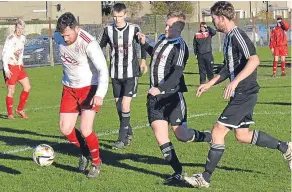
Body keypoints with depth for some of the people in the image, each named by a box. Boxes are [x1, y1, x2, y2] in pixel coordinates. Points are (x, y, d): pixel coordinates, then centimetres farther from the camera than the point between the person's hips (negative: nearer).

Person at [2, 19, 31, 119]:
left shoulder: (23, 38, 7)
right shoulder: (10, 38, -16)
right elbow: (4, 54, -18)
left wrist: (21, 62, 16)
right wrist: (6, 69, -23)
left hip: (19, 67, 7)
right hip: (10, 67, -7)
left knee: (27, 87, 5)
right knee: (11, 91, -3)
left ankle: (20, 109, 18)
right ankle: (10, 114, 9)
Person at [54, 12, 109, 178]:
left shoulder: (88, 43, -27)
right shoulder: (59, 37, -9)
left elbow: (103, 69, -29)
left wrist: (100, 94, -40)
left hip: (89, 88, -5)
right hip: (70, 89, 6)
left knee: (86, 130, -13)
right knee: (65, 130, 0)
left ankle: (96, 163, 13)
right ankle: (85, 150, 30)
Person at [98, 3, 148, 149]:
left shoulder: (134, 29, -5)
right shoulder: (108, 30, -1)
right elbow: (98, 48, 9)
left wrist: (143, 60, 6)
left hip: (131, 73, -3)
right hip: (115, 74, 3)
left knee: (125, 105, -12)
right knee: (119, 105, 7)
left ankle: (122, 139, -5)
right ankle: (128, 133, 26)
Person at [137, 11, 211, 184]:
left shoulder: (180, 46, -12)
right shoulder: (162, 40, 11)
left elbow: (177, 73, -23)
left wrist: (160, 89, -33)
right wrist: (145, 44, 25)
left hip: (172, 95, -7)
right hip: (155, 96, 7)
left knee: (181, 135, -5)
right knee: (160, 134, -4)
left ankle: (210, 137, 26)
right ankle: (178, 172, 3)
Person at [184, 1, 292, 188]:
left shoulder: (238, 36, -17)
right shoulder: (229, 37, 14)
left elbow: (254, 60, -29)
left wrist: (235, 82, -37)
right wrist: (210, 84, 21)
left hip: (245, 94, -10)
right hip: (241, 94, 10)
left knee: (218, 131, -9)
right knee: (242, 135, 17)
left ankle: (205, 178, -3)